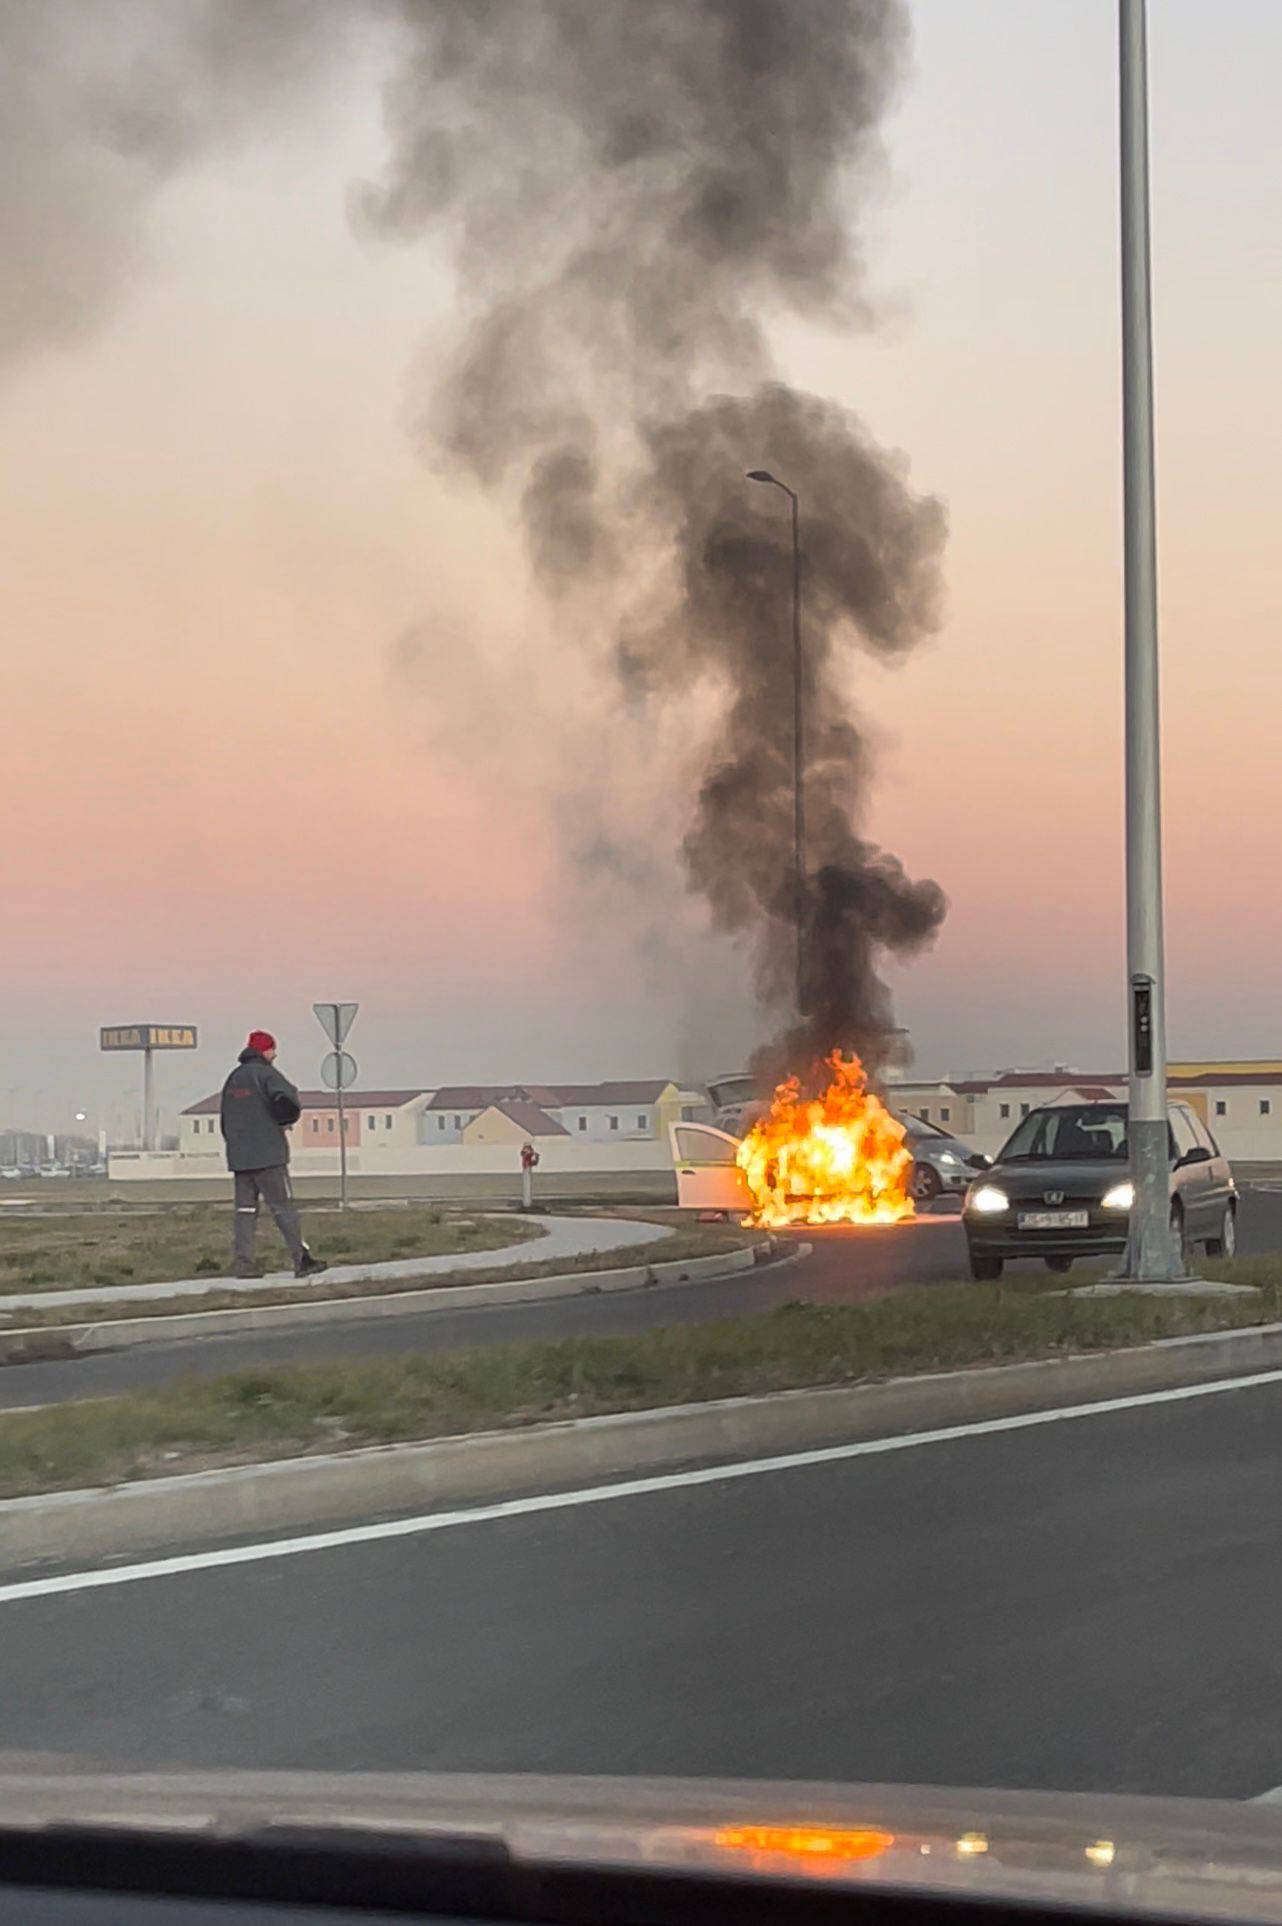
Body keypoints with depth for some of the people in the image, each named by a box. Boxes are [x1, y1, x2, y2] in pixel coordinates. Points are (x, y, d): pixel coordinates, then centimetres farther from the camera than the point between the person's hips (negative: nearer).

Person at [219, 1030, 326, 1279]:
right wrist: (286, 1119, -5)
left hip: (239, 1156, 7)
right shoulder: (266, 1074, -8)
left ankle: (244, 1263, 0)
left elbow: (224, 1120, 19)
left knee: (245, 1208, 7)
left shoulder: (233, 1079, 17)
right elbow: (286, 1097, -25)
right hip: (267, 1154, -7)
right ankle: (302, 1260, -3)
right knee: (283, 1207, -4)